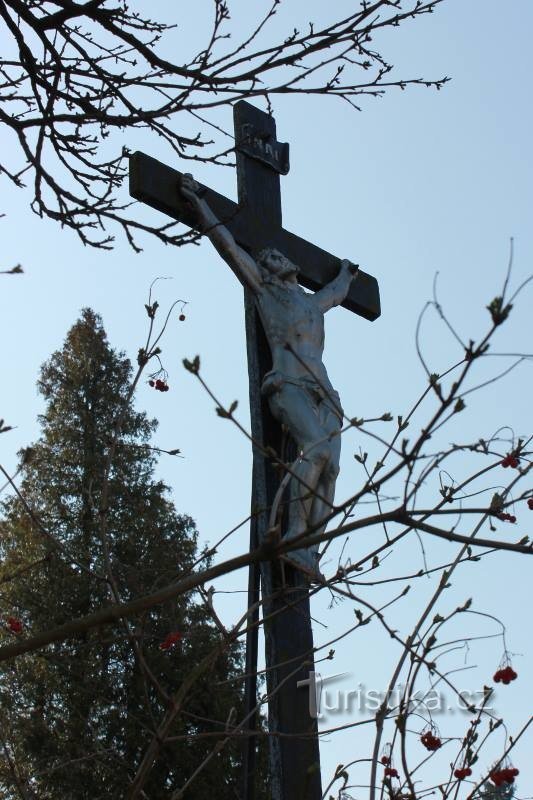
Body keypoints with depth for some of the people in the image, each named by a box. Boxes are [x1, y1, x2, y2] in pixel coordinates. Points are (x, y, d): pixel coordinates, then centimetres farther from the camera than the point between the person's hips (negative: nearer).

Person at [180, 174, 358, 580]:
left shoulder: (312, 301, 37)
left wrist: (345, 274, 78)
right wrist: (198, 202, 25)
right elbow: (227, 244, 23)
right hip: (289, 383, -6)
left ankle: (308, 552, -24)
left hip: (322, 391, 6)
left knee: (330, 468, -15)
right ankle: (295, 538, -31)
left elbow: (336, 292, 61)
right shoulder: (262, 288, 22)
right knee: (318, 447, -31)